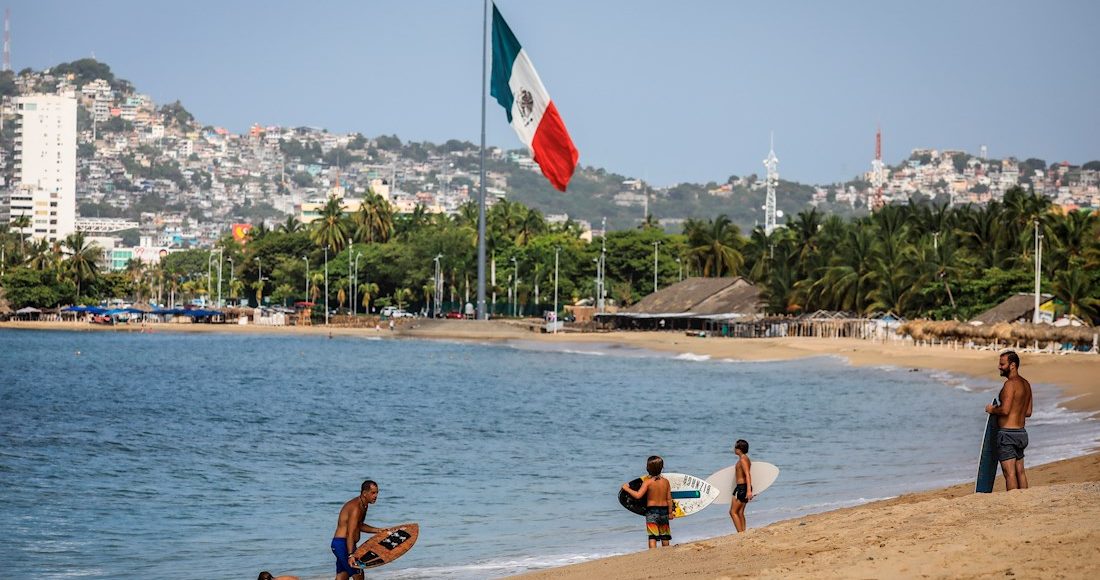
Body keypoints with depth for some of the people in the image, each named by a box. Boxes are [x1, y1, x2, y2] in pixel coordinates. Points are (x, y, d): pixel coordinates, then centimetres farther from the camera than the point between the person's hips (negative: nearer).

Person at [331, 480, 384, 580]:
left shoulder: (363, 506, 11)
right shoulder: (355, 508, -20)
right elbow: (350, 534, -27)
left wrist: (378, 530, 15)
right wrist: (350, 555, -34)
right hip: (343, 544, -10)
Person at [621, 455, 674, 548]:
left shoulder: (647, 482, -11)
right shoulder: (665, 481, 1)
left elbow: (638, 495, -19)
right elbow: (669, 499, 3)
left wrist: (627, 488, -6)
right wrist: (670, 513, 11)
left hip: (651, 510, -4)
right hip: (664, 510, 4)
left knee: (652, 537, -8)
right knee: (665, 537, 17)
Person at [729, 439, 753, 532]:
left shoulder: (742, 460, -15)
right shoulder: (745, 459, 15)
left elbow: (748, 475, -25)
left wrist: (749, 490, -34)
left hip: (741, 487, -10)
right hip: (744, 487, 10)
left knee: (733, 512, -7)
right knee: (740, 512, 12)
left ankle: (740, 533, -11)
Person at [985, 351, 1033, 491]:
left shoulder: (1010, 384, -16)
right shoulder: (1026, 384, 13)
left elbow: (1005, 410, -24)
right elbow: (1028, 412, 17)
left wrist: (992, 409, -7)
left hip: (1007, 433, -9)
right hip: (1021, 432, 9)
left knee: (1009, 473, -7)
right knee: (1020, 471, 14)